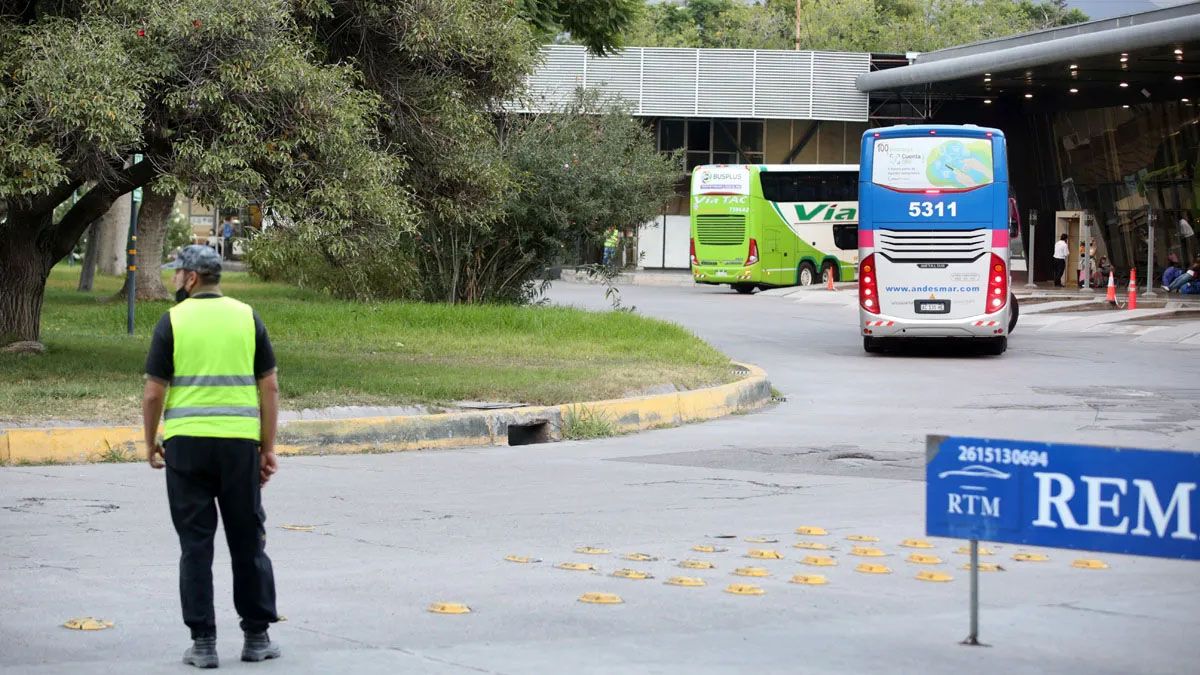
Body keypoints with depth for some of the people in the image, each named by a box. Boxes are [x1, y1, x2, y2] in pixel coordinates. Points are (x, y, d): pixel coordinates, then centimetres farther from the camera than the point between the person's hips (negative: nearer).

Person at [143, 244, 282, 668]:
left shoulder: (173, 320, -2)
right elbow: (269, 386, 3)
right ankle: (257, 637, 14)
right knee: (248, 540, 10)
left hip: (186, 442, -1)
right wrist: (268, 448, 8)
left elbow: (154, 392, -3)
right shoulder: (247, 317, 4)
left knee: (195, 544, 4)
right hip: (239, 442, 2)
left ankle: (203, 642, 3)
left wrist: (150, 443, 11)